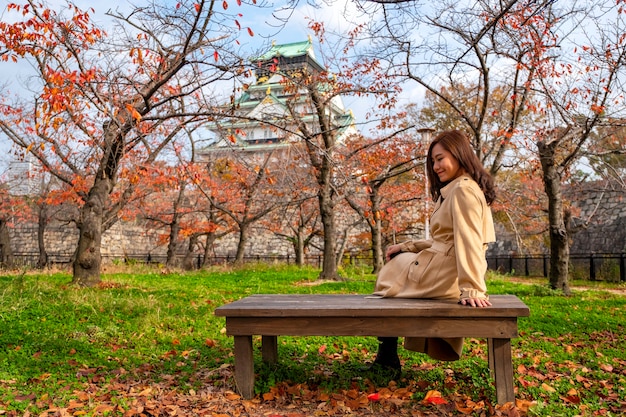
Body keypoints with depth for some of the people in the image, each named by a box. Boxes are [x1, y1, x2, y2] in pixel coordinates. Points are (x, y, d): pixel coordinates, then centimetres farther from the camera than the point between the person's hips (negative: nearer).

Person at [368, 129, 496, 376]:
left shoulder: (463, 189, -16)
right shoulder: (458, 189, 15)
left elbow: (468, 241, -26)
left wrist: (472, 289, -31)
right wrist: (406, 246, 11)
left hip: (444, 275, -10)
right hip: (447, 272, 10)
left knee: (390, 272, 12)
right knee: (398, 260, 24)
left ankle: (387, 359, 25)